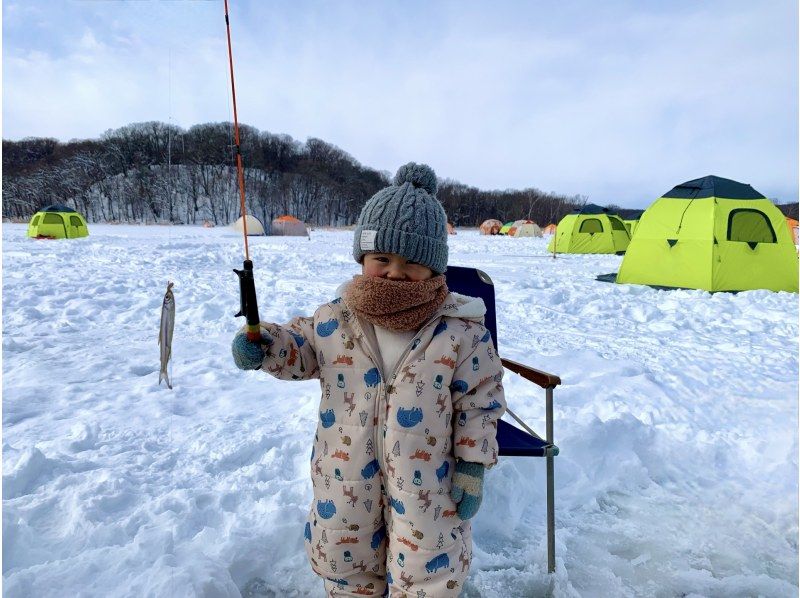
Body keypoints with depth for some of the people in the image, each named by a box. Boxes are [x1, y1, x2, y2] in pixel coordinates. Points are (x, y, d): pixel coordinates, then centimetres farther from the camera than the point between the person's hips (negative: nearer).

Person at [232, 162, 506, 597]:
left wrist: (472, 467, -7)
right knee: (344, 560, 25)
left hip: (424, 477, -2)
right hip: (347, 473, 3)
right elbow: (303, 349, 7)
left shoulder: (460, 331, -16)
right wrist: (265, 345, -13)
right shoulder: (336, 318, -10)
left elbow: (480, 400, -8)